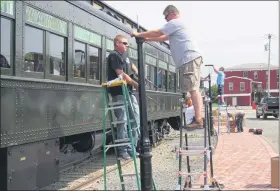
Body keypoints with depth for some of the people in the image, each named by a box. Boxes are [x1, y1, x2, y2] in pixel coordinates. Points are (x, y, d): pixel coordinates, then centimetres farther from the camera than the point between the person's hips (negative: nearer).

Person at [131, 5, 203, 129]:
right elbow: (163, 38, 34)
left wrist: (139, 35, 6)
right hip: (191, 59, 11)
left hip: (189, 59, -11)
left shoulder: (174, 22, -3)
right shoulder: (178, 25, 29)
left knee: (193, 89, -15)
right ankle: (199, 119, 5)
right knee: (194, 90, 6)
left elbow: (157, 33, -3)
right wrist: (147, 39, 29)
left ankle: (198, 121, -20)